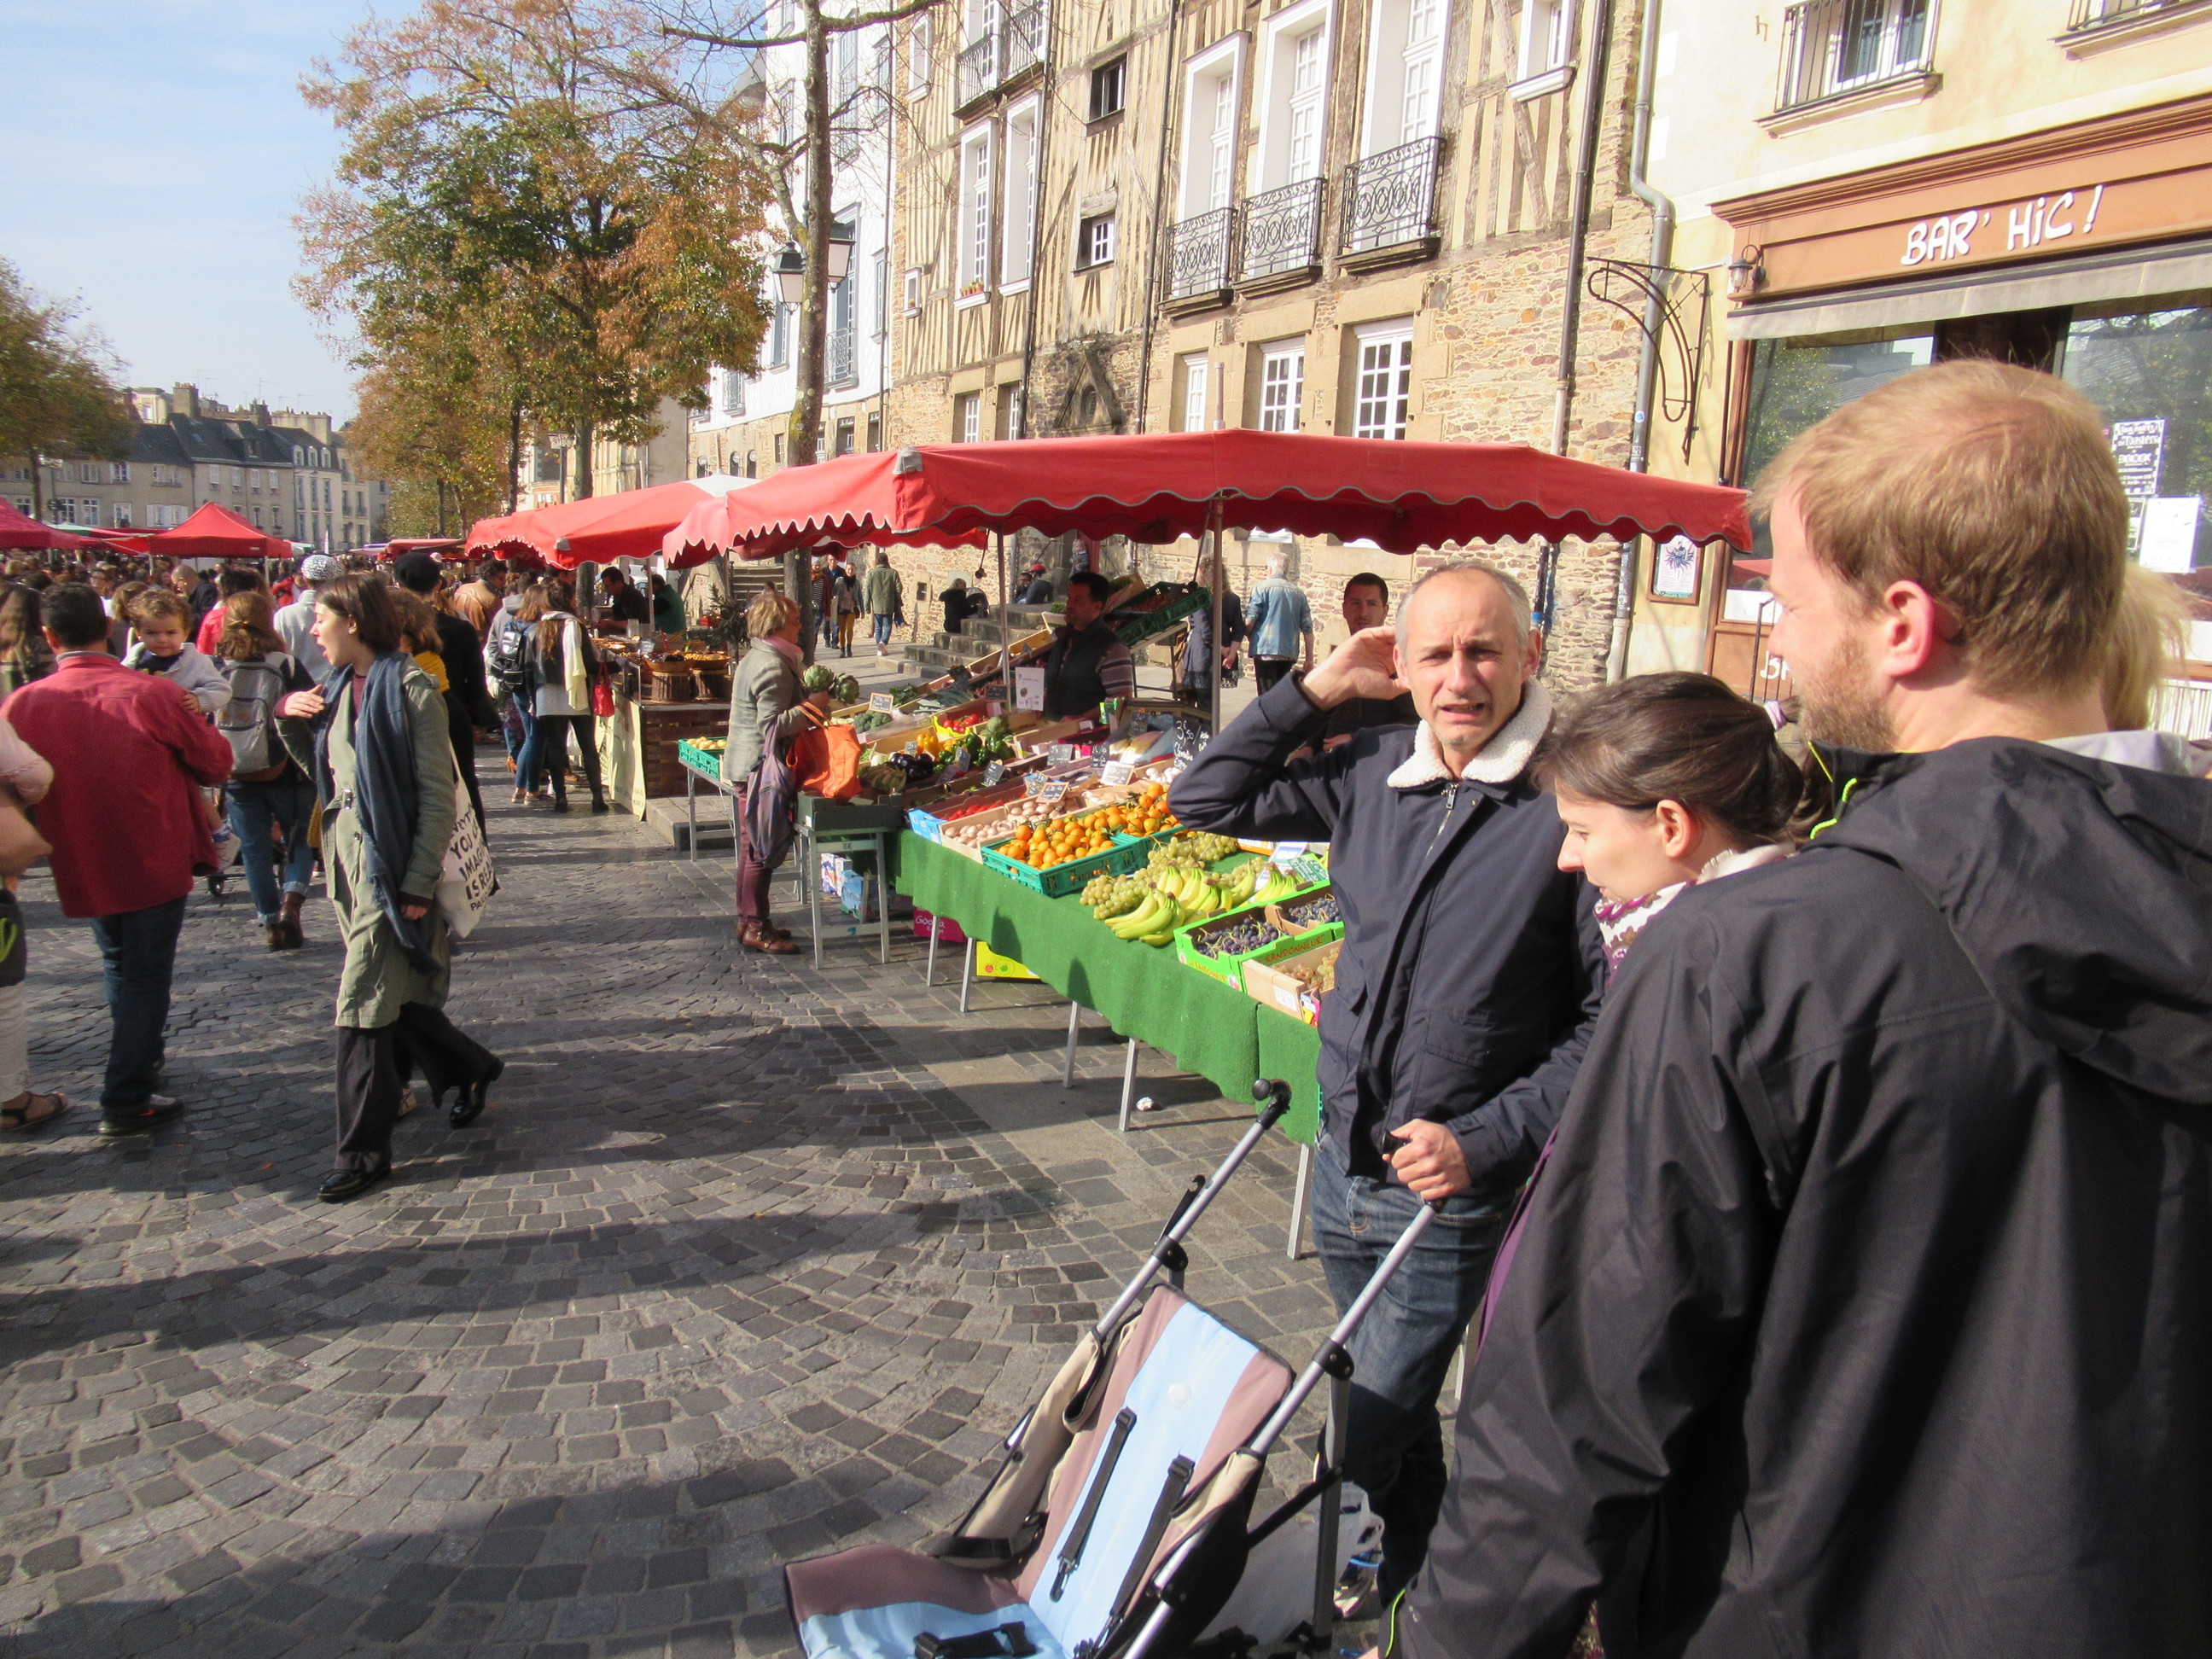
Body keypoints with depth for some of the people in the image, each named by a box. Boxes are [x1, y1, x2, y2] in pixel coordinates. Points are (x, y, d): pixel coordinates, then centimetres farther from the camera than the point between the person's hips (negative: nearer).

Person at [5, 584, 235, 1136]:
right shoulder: (154, 693, -18)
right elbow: (217, 763, -7)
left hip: (82, 867, 3)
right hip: (156, 862, -3)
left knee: (119, 965, 24)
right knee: (146, 976, 6)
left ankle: (140, 1059, 40)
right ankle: (127, 1100, 9)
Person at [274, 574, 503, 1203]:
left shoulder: (410, 690, -14)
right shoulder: (338, 688, 10)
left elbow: (439, 797, -16)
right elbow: (318, 764, 21)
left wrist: (419, 885, -19)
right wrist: (290, 716, 4)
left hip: (391, 866, -8)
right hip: (346, 857, 8)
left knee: (365, 1007, -3)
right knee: (394, 995, 16)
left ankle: (363, 1152, 8)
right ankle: (472, 1068, 38)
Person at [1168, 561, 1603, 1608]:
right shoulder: (1372, 773, 0)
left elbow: (1609, 1014, -16)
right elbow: (1206, 801, 6)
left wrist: (1485, 1140, -19)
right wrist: (1318, 689, -1)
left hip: (1453, 1193, -6)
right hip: (1343, 1160, 6)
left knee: (1369, 1442, 3)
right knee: (1392, 1411, 25)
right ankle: (1422, 1574, 50)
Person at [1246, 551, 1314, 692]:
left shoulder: (1262, 587, -3)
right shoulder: (1299, 593, 10)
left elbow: (1249, 622, -8)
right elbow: (1307, 629, 8)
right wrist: (1309, 660, 13)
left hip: (1266, 650, -5)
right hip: (1290, 654, 5)